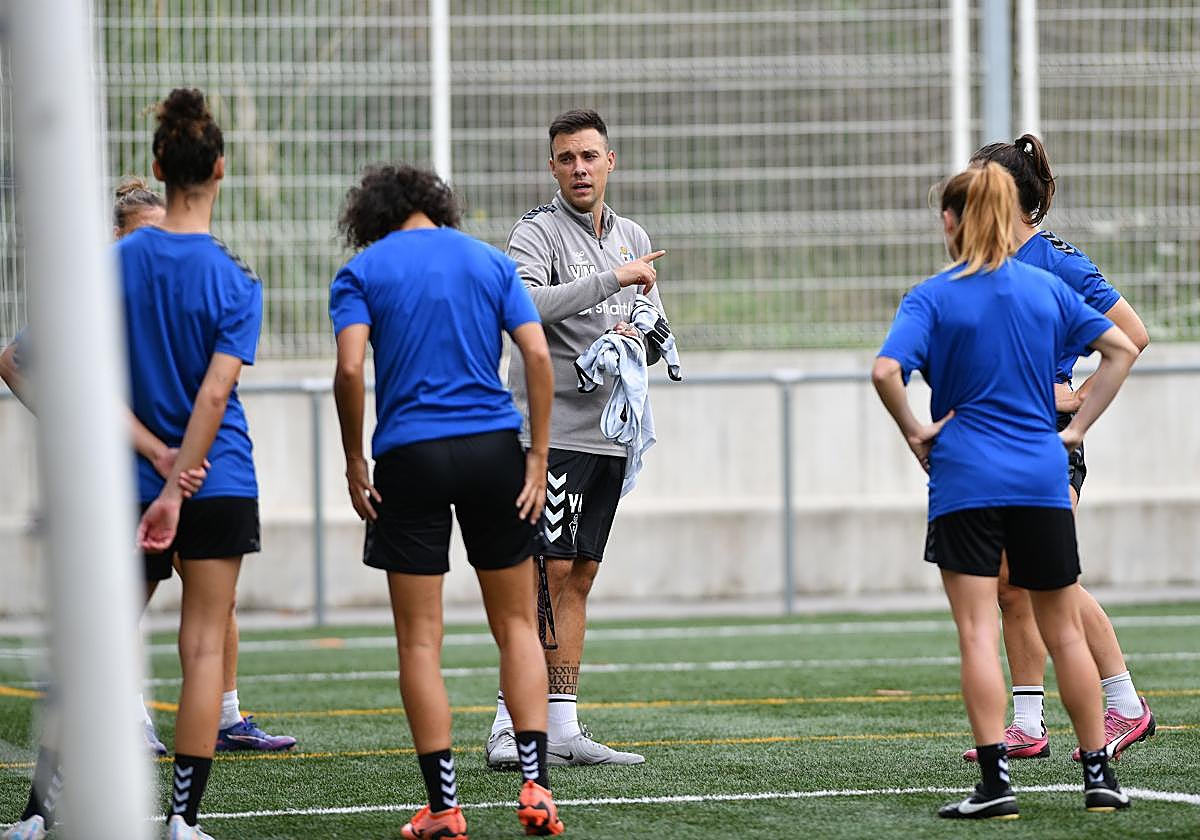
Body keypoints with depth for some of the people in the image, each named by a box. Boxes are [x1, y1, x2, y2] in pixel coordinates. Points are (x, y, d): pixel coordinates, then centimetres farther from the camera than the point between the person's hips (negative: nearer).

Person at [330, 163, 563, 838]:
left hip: (411, 458, -2)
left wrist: (355, 461, -2)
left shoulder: (361, 272, 3)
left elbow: (351, 368, -11)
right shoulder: (492, 262, 10)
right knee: (517, 625, 12)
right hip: (494, 451, 2)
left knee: (420, 639, 3)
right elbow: (537, 354, -1)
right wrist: (538, 457, 1)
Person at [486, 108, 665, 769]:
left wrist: (635, 339, -5)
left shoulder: (633, 238, 16)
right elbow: (527, 304, -24)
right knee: (546, 571, -12)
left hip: (609, 435, 7)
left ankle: (563, 728, 9)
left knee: (579, 577, 8)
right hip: (552, 430, -7)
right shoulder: (537, 232, -5)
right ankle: (509, 728, -12)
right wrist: (613, 279, -23)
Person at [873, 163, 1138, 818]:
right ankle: (1099, 776, 14)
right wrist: (1077, 427, 9)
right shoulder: (1046, 288, 7)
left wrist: (913, 432, -5)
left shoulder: (933, 297, -4)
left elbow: (886, 371, -19)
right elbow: (1121, 349, 8)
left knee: (977, 633, -4)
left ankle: (996, 782, -13)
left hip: (965, 480, -3)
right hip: (1042, 480, 3)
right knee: (1064, 631, 11)